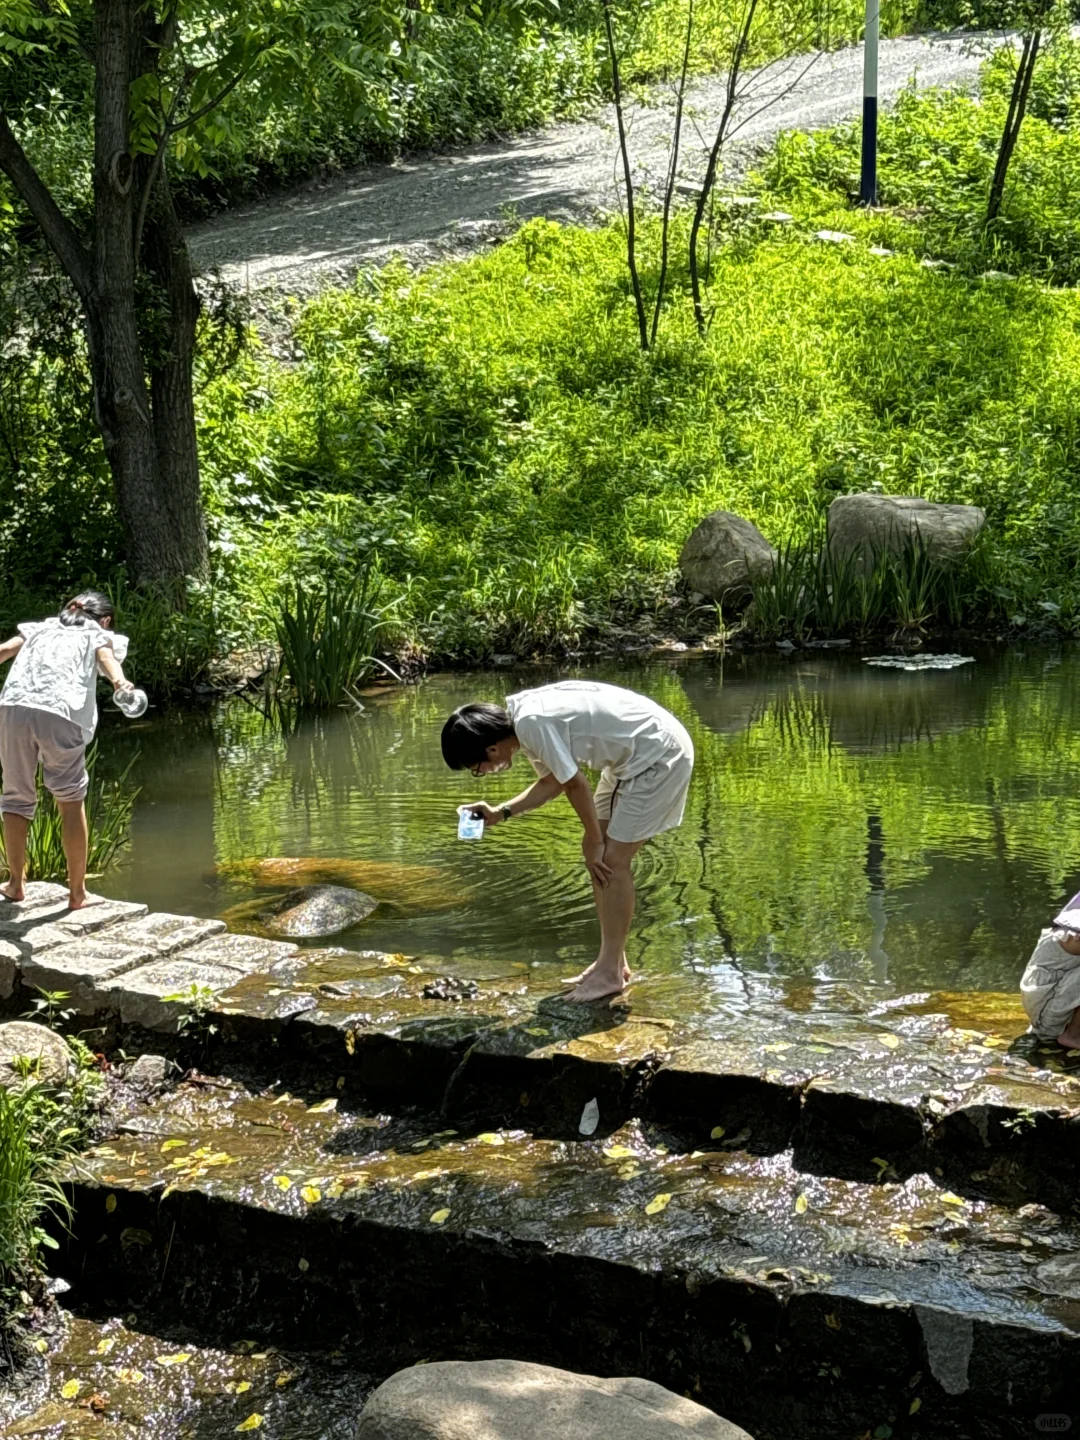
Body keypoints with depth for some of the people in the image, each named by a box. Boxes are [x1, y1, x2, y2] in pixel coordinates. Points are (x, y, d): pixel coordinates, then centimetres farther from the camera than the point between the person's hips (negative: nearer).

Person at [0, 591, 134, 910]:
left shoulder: (40, 627, 34)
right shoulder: (99, 634, 24)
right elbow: (106, 657, 1)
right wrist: (119, 681, -18)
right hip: (59, 713, -3)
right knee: (71, 800, 9)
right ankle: (77, 892, 10)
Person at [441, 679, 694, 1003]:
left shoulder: (531, 723, -25)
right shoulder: (523, 717, 4)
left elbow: (576, 784, -19)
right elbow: (553, 781, 17)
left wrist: (594, 839, -6)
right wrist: (501, 813, 10)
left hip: (660, 754, -10)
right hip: (632, 758, 10)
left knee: (611, 861, -9)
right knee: (600, 857, 10)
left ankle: (611, 972, 0)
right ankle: (612, 961, 18)